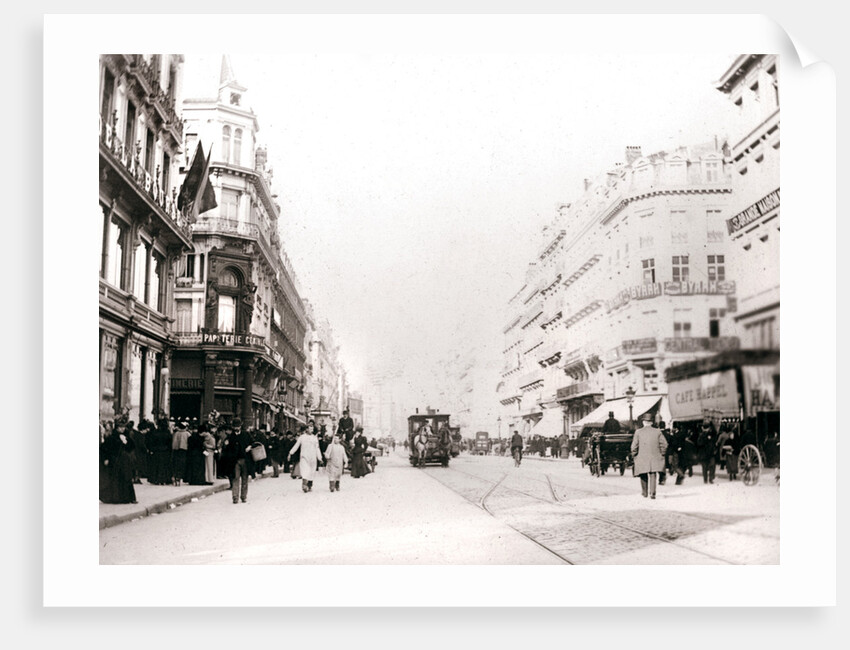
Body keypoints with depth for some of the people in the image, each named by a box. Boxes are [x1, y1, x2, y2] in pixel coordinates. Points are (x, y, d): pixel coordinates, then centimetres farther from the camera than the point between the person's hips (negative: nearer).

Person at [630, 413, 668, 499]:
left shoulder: (638, 432, -1)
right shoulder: (657, 431, 2)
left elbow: (634, 446, -3)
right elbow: (664, 444, -1)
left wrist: (634, 455, 11)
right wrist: (661, 454, 12)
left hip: (642, 458, 0)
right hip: (654, 458, 0)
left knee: (644, 476, 14)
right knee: (653, 475, 0)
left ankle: (644, 492, 25)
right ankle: (652, 493, -12)